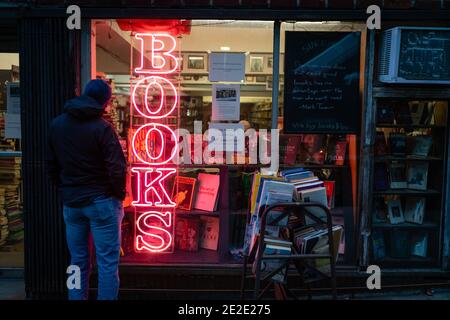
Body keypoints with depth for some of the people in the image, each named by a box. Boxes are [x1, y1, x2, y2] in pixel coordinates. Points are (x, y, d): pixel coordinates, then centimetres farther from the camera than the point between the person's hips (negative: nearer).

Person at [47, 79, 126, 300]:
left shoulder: (56, 125, 4)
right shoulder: (101, 128, -15)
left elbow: (52, 165, 11)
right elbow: (117, 169, -18)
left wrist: (65, 190, 17)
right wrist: (118, 195, -3)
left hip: (70, 203, 6)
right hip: (101, 202, -6)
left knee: (78, 261, 17)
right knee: (107, 262, 5)